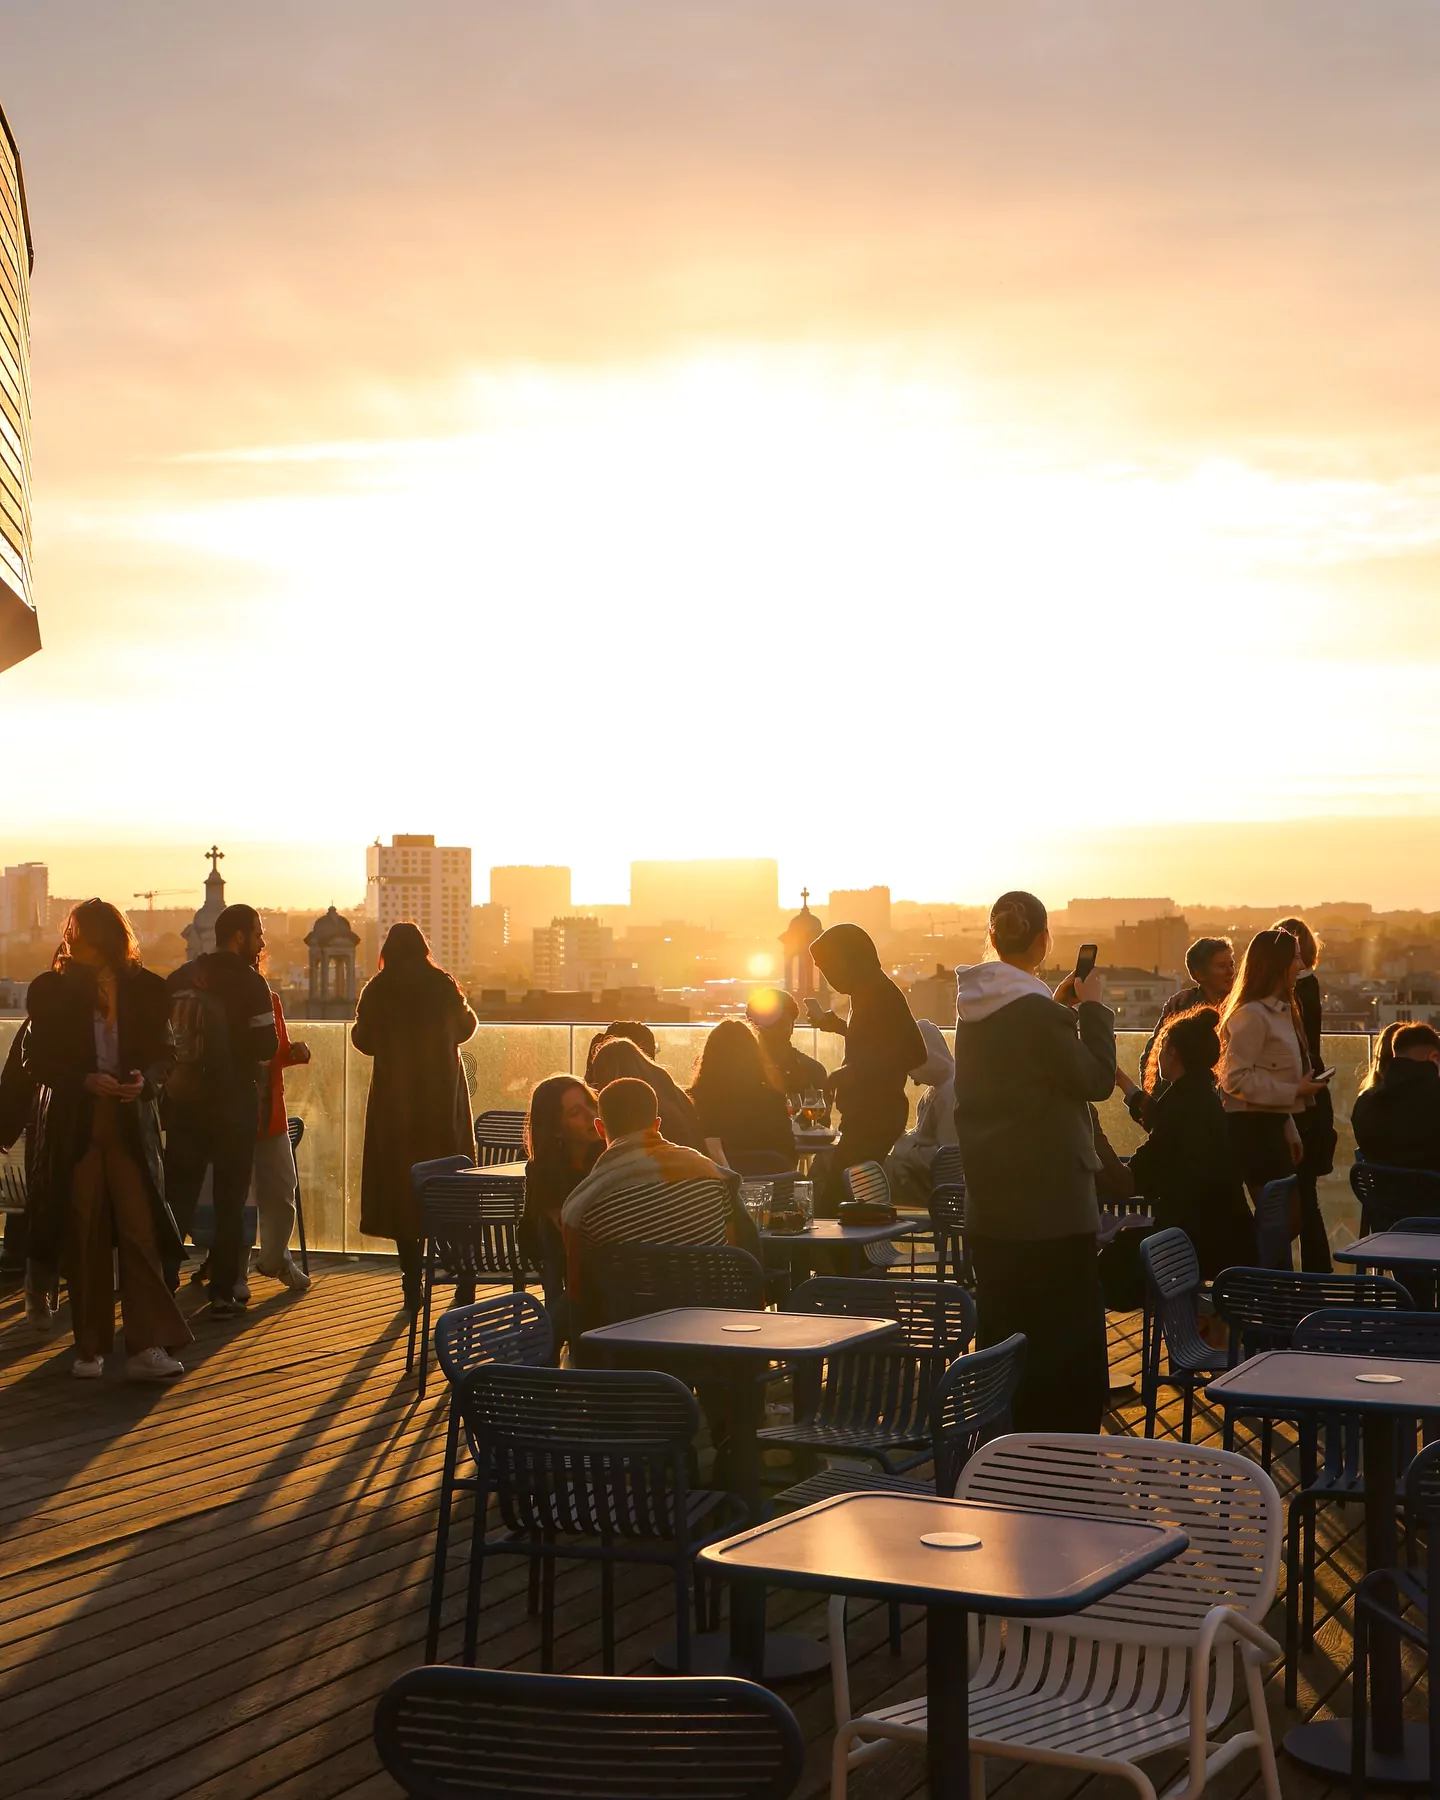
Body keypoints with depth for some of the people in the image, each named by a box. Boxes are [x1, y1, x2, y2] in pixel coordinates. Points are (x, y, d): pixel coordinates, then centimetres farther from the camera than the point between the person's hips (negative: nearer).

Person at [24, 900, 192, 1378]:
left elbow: (165, 1053, 8)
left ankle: (147, 1347, -8)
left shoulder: (146, 989, 5)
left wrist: (145, 1079, -13)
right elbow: (39, 1061, 1)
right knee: (83, 1237, 3)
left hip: (132, 1126, 0)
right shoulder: (51, 990, 3)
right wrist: (86, 1080, -15)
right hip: (73, 1127, 0)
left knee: (140, 1232, -8)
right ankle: (90, 1348, 13)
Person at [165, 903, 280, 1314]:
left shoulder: (179, 979, 6)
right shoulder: (249, 983, -11)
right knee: (230, 1196, 5)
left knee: (178, 1193, 9)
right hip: (232, 1100, -4)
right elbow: (267, 1046, -14)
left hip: (183, 1099, 4)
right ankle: (224, 1288, 6)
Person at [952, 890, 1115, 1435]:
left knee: (1002, 1331, 16)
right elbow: (1097, 1079, -13)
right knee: (1067, 1335, 0)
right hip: (1048, 1202, -8)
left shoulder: (974, 1007, 6)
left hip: (990, 1200, 8)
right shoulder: (1036, 1011, -18)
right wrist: (1091, 1008, -4)